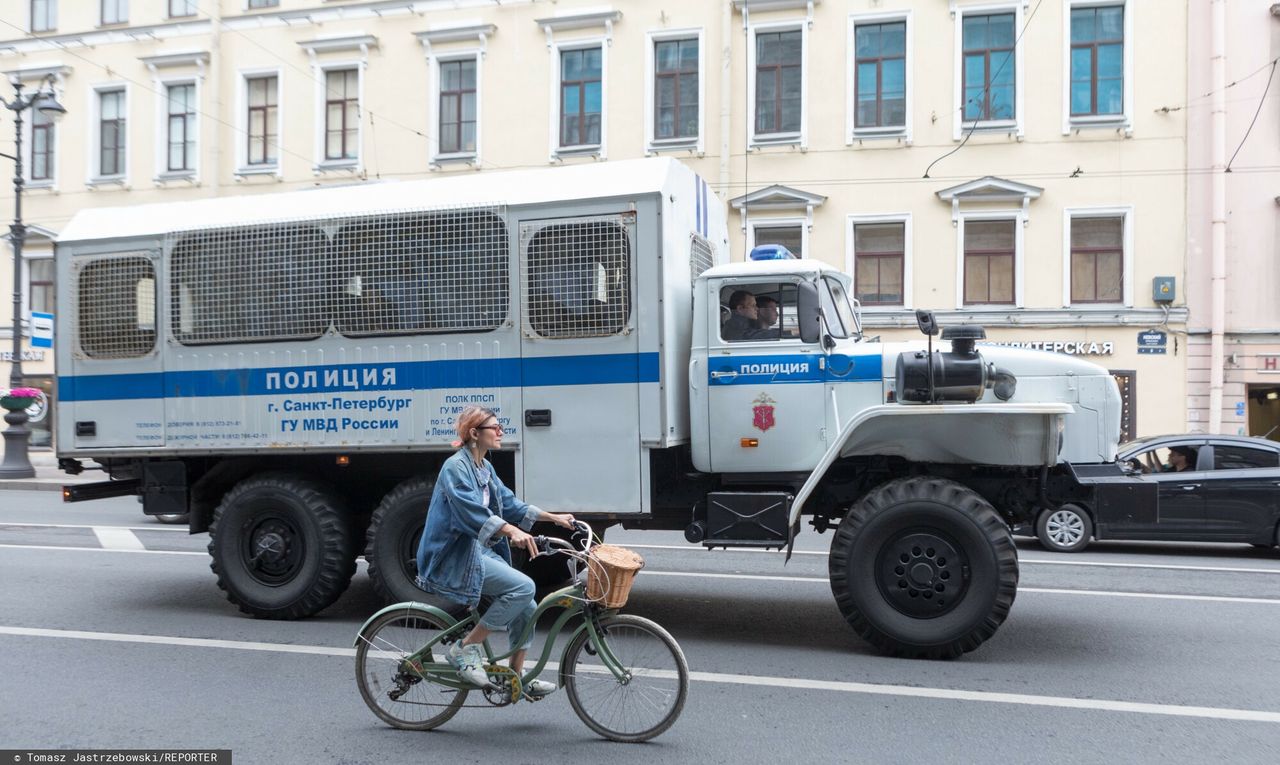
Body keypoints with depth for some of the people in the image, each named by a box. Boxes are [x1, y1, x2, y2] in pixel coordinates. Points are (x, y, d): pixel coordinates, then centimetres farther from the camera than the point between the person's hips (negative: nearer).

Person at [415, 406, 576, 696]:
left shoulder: (484, 467, 13)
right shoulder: (456, 467, -15)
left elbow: (508, 503, 17)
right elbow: (471, 511, -30)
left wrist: (553, 517, 11)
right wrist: (512, 531, -43)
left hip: (479, 551, 9)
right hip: (454, 557, -9)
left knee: (527, 608, 2)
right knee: (523, 587, -23)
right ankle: (466, 648, -13)